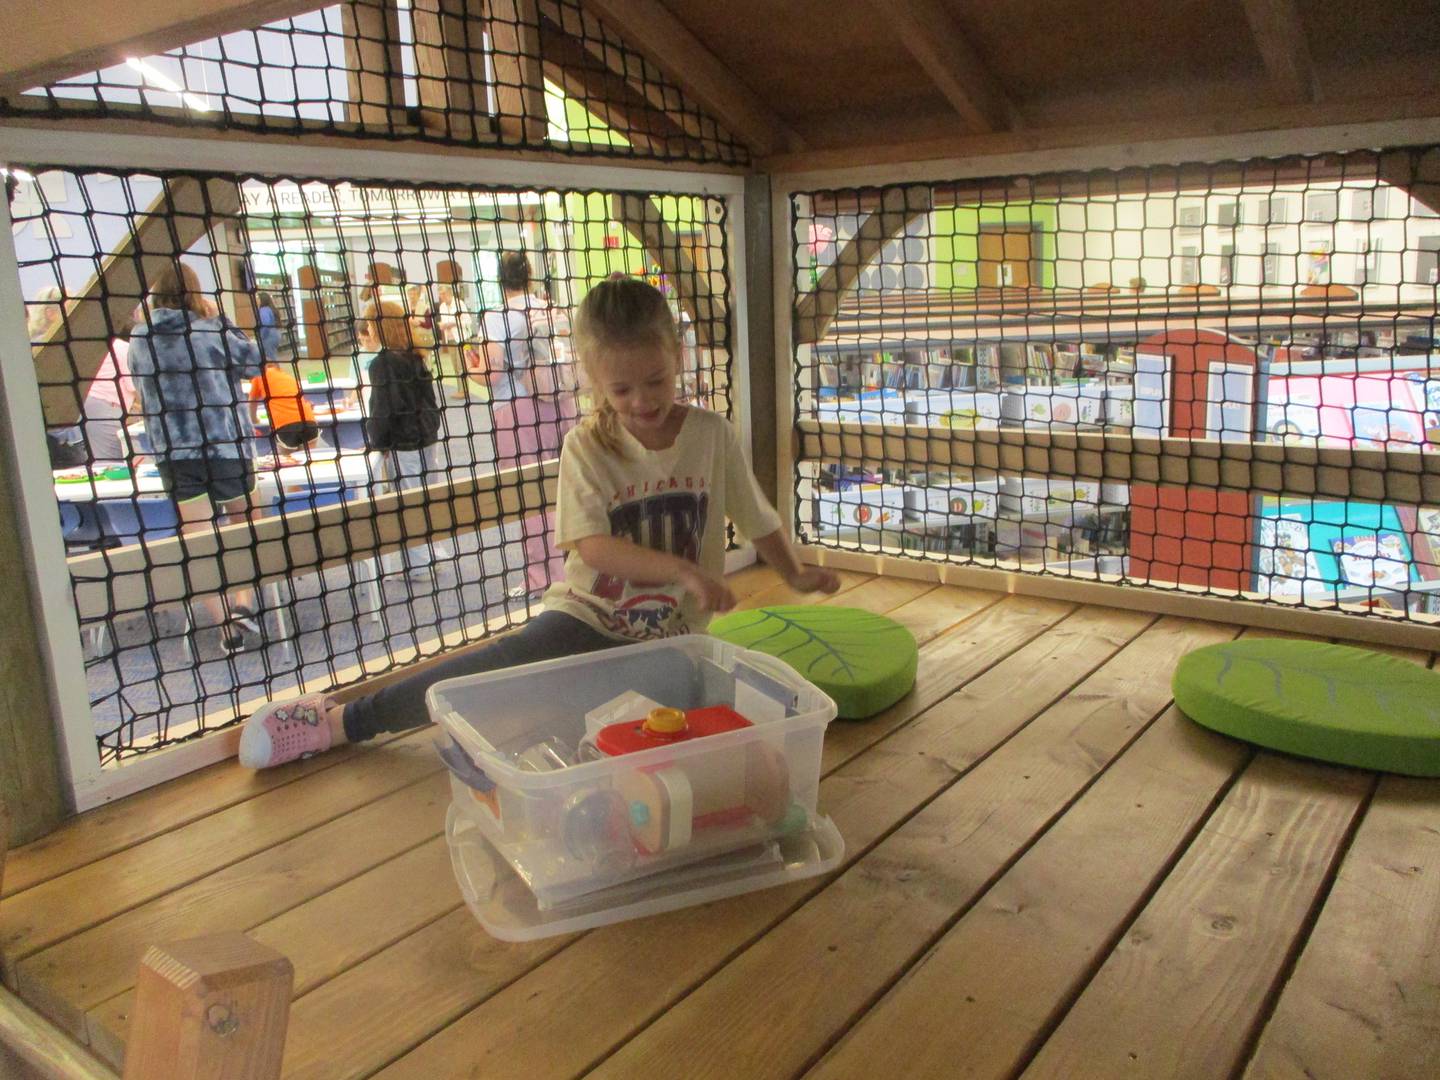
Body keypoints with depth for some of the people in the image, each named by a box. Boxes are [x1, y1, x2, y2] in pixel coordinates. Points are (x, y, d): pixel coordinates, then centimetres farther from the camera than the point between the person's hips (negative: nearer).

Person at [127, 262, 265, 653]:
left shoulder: (139, 339, 3)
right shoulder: (211, 331, -6)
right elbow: (253, 361, 6)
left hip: (174, 454, 1)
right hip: (225, 446, -1)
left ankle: (227, 623, -6)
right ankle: (244, 605, 6)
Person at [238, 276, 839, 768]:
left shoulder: (713, 436, -4)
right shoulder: (587, 445, -8)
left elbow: (756, 518, 9)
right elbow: (591, 546, -19)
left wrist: (796, 575, 17)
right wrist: (682, 569, -28)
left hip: (667, 636, 2)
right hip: (591, 615, -2)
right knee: (502, 666, -23)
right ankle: (340, 721, -8)